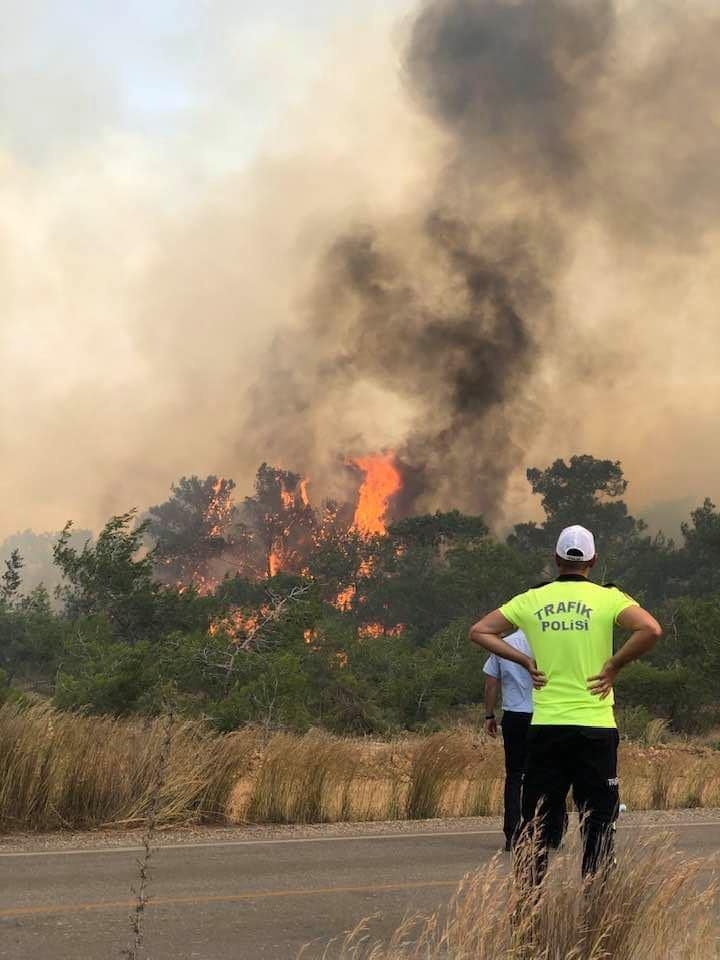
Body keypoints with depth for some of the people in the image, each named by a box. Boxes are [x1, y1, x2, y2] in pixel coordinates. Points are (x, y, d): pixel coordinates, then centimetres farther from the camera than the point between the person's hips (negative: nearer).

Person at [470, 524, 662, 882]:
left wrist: (525, 661, 7)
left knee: (536, 824, 9)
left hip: (545, 727, 2)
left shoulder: (531, 600, 5)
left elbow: (479, 631, 7)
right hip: (595, 728, -2)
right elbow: (651, 630, -19)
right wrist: (614, 665, -7)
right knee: (598, 824, 5)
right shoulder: (607, 598, -3)